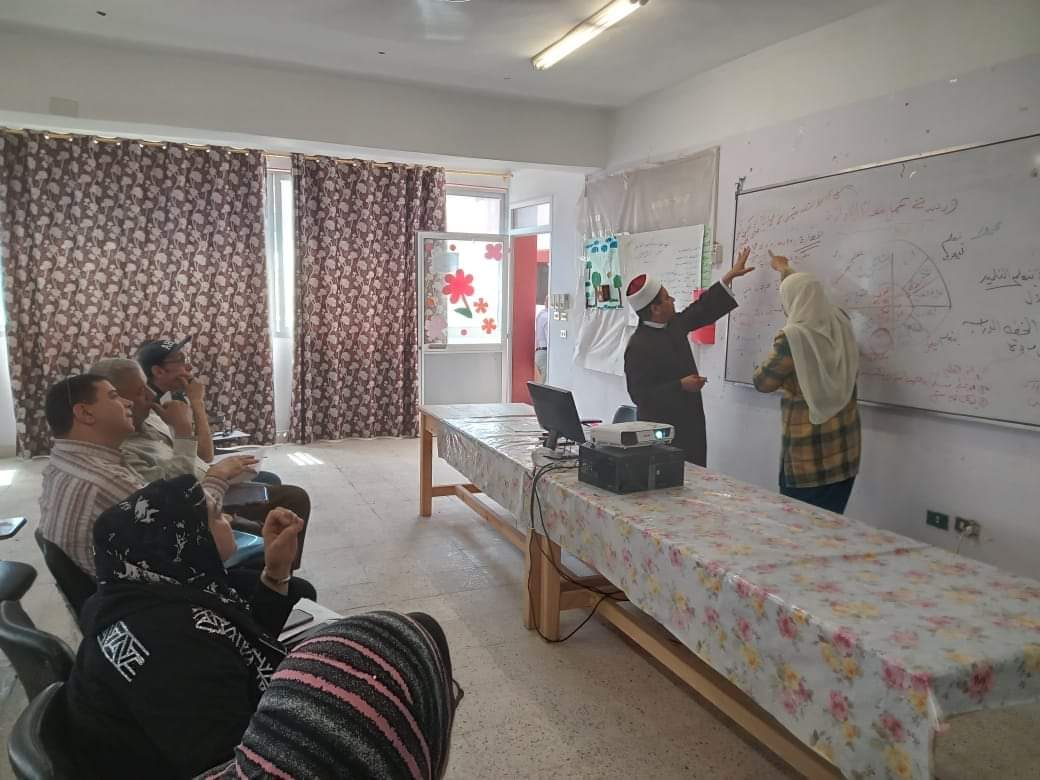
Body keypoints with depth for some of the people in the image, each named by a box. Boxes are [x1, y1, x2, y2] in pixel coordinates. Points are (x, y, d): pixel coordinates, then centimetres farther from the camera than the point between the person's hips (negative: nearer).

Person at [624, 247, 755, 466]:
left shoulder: (673, 325, 8)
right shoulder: (639, 346, -18)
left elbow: (701, 309, 22)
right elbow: (640, 395, -21)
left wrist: (729, 277, 25)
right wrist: (680, 386, -19)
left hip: (689, 425, 8)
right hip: (662, 432, -8)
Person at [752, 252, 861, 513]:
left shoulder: (792, 337, -18)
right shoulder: (841, 322, 2)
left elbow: (762, 382, -5)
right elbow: (809, 294, 24)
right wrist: (786, 271, 39)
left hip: (808, 453, -6)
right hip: (844, 448, 6)